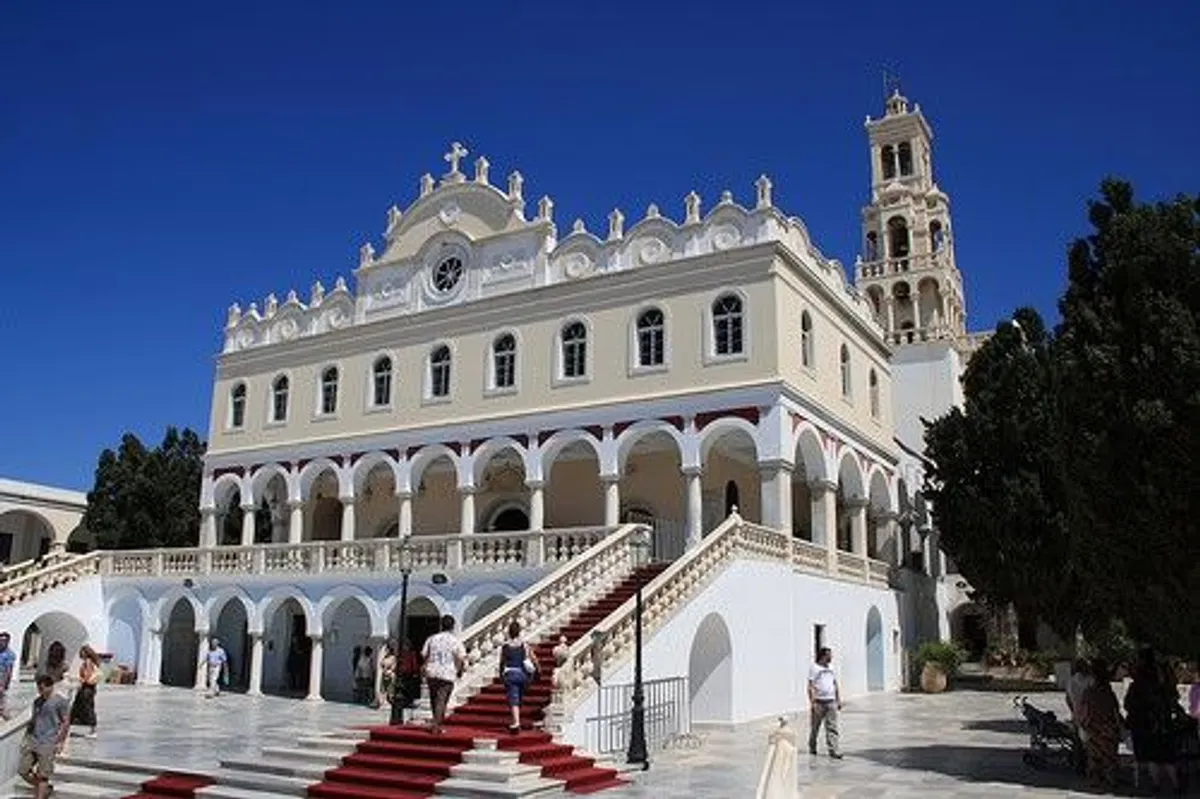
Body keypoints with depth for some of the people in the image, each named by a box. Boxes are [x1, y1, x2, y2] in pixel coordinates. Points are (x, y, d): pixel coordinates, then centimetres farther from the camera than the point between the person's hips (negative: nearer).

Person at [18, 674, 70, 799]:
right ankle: (45, 788, 25)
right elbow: (33, 720, 22)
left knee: (42, 775, -2)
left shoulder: (60, 701, -8)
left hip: (48, 744, -7)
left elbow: (66, 722, -7)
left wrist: (60, 742, -10)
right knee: (22, 770, 5)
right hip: (32, 741, 7)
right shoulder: (37, 701, 11)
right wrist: (26, 737, 16)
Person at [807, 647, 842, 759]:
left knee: (832, 728, -1)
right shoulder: (814, 668, -6)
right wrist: (812, 702, -16)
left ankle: (834, 751, -4)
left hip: (831, 702, 5)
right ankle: (812, 748, 23)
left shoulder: (831, 669, 14)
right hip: (819, 702, -5)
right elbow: (811, 686, -10)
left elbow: (836, 685, 20)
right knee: (815, 727, 6)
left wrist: (838, 700, 14)